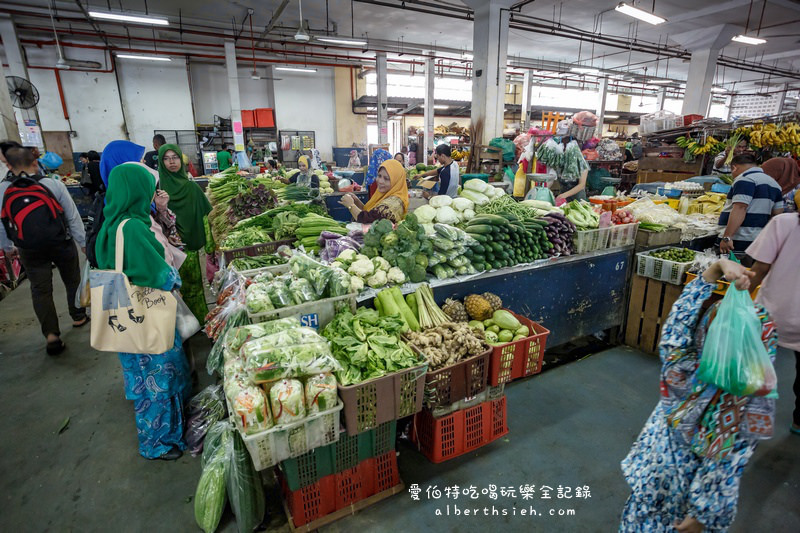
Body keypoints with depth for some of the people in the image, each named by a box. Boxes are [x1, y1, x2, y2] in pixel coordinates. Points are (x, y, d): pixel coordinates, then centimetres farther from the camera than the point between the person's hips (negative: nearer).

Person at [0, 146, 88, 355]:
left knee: (40, 290, 9)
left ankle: (51, 335, 3)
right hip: (62, 244, -1)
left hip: (30, 251, 1)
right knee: (72, 281, 19)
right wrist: (84, 242, 4)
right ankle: (78, 317, 34)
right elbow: (73, 217, -7)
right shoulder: (53, 184, -11)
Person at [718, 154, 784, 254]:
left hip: (738, 241, -9)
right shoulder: (773, 182, 19)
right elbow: (778, 213, 20)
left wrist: (727, 237, -24)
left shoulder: (745, 179, -9)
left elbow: (740, 209, -20)